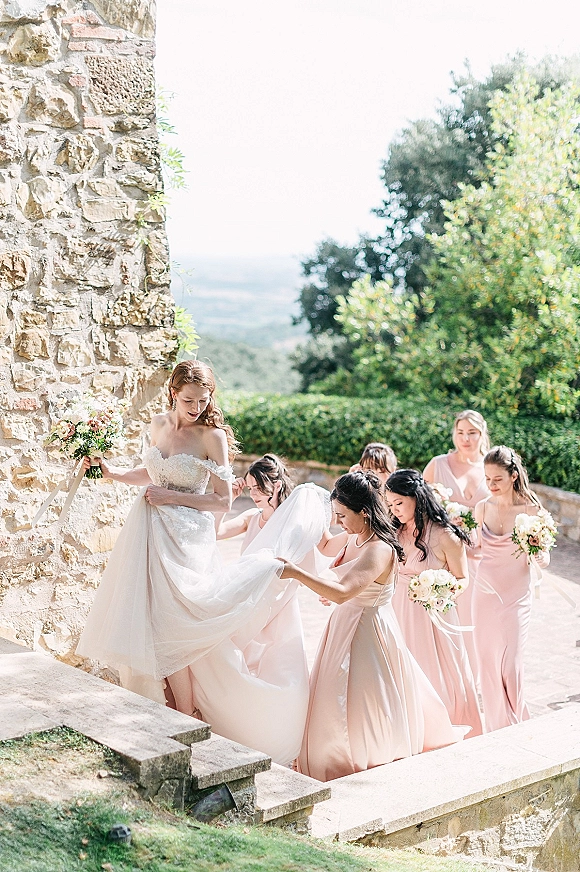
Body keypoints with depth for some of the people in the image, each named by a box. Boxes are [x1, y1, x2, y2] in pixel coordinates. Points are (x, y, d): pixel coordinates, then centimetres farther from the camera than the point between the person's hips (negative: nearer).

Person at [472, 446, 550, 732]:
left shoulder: (531, 509, -9)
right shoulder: (482, 508, 1)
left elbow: (544, 559, -5)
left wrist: (534, 553, -27)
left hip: (516, 597, -3)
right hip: (485, 593, 4)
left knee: (510, 664, -3)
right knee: (487, 662, 7)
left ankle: (514, 727, 17)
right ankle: (494, 728, 21)